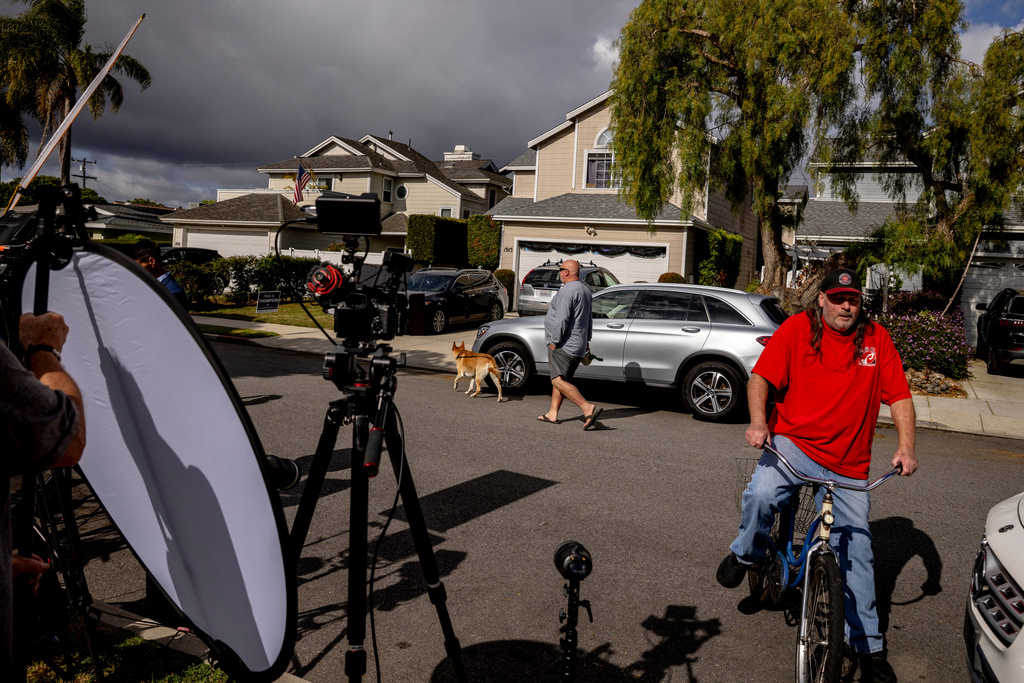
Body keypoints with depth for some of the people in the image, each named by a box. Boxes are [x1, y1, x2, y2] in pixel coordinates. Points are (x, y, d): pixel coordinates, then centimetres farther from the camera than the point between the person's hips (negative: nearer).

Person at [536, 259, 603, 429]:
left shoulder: (567, 290, -16)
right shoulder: (584, 290, 17)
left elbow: (562, 319, -23)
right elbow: (589, 319, 24)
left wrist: (554, 341, -16)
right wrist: (586, 340, 28)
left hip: (564, 345, -10)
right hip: (578, 345, 10)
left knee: (558, 381, -16)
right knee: (560, 380, 16)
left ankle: (588, 408, -26)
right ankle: (552, 414, 18)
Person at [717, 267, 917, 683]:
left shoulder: (876, 338, 4)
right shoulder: (797, 329, -3)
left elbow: (899, 396, 2)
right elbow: (761, 376, -9)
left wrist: (906, 445, -13)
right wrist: (758, 421, -26)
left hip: (849, 466, 2)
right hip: (794, 443, -2)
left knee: (855, 554, 7)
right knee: (761, 494, -33)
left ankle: (869, 647, 25)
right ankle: (745, 554, 1)